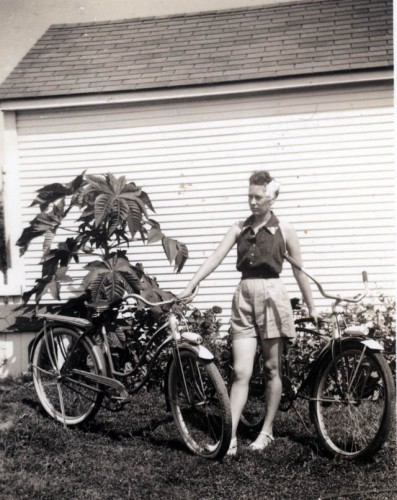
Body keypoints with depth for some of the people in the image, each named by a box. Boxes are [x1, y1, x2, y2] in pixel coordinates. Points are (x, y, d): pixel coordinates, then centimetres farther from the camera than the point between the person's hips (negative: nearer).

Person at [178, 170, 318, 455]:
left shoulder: (284, 230, 0)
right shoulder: (239, 228, 6)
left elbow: (299, 271, 4)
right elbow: (216, 258, -3)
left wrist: (311, 308, 8)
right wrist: (190, 287, -15)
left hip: (272, 296, -2)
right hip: (244, 297, 2)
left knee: (272, 370, 8)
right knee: (241, 372, -3)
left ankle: (267, 431, 20)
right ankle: (231, 436, -3)